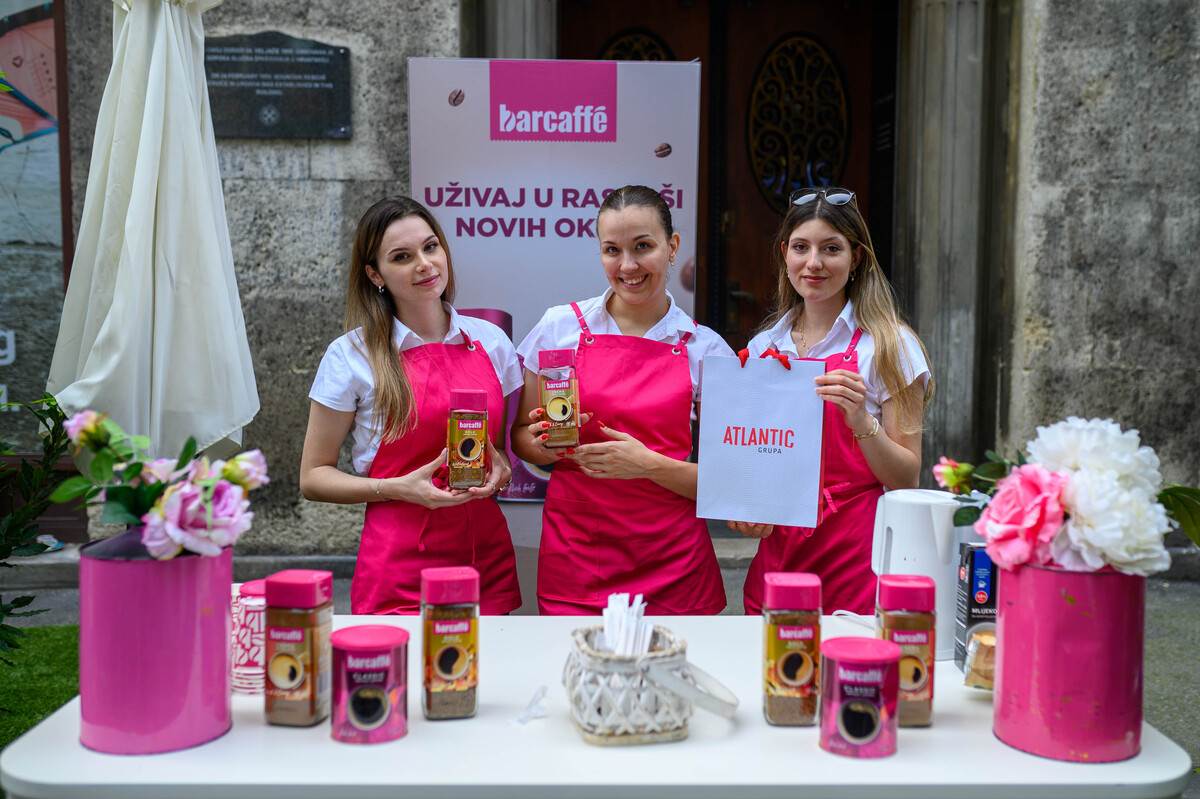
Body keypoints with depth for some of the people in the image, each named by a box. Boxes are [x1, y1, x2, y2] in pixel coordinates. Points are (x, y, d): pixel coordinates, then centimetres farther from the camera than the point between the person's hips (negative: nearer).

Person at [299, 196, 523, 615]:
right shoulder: (351, 355, -5)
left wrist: (500, 467, -3)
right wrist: (398, 488, -15)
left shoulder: (490, 341, 5)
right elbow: (313, 476, -1)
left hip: (488, 563, 3)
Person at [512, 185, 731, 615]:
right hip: (574, 560, 0)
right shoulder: (560, 327, 2)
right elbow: (521, 436, 10)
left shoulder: (706, 349, 0)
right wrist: (544, 444, -12)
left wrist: (650, 464, -16)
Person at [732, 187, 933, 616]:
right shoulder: (764, 347, 7)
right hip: (776, 554, 4)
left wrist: (860, 421, -21)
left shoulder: (889, 344, -5)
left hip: (855, 557, -3)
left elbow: (906, 479, -5)